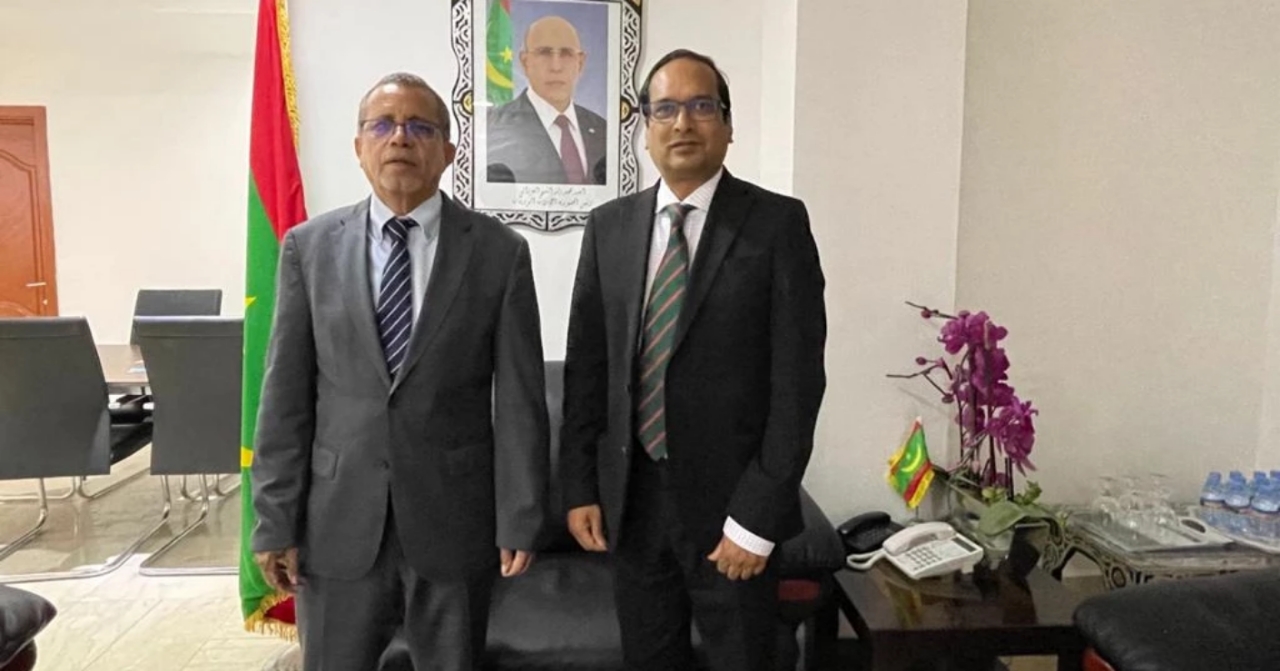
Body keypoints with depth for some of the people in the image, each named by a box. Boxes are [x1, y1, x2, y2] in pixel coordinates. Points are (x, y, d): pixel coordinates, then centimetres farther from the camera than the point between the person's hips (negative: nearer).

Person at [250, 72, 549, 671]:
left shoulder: (500, 252, -3)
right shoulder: (309, 247, 1)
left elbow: (519, 400, -4)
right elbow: (286, 395, 1)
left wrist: (519, 520, -5)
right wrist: (276, 520, -1)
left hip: (454, 520, -1)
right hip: (338, 521, 1)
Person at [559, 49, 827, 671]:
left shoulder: (778, 223, -7)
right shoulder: (609, 225, 4)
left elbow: (797, 378, -11)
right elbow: (586, 365, 6)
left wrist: (757, 514, -14)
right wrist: (580, 486, 2)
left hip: (728, 498, -3)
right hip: (630, 497, 4)